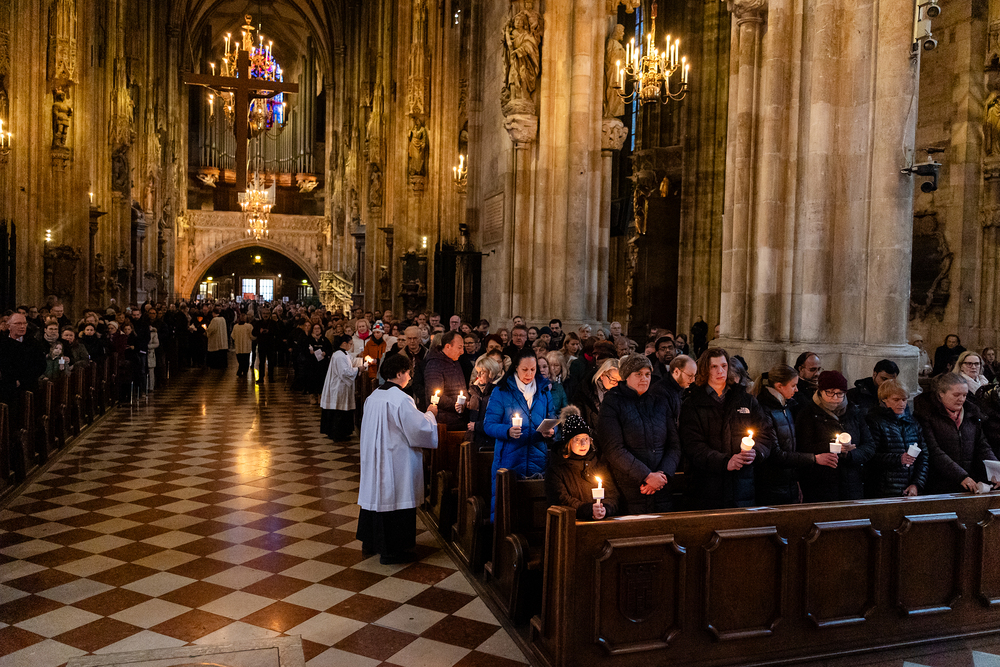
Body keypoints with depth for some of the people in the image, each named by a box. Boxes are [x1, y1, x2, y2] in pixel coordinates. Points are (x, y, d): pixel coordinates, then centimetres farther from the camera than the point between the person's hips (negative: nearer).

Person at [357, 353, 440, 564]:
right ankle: (392, 551, 13)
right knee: (395, 499, 2)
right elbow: (419, 428, -20)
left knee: (376, 495, 18)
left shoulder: (373, 396, 5)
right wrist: (430, 414, -1)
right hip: (396, 460, -8)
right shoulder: (401, 399, -21)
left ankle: (370, 543, 31)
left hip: (374, 457, 8)